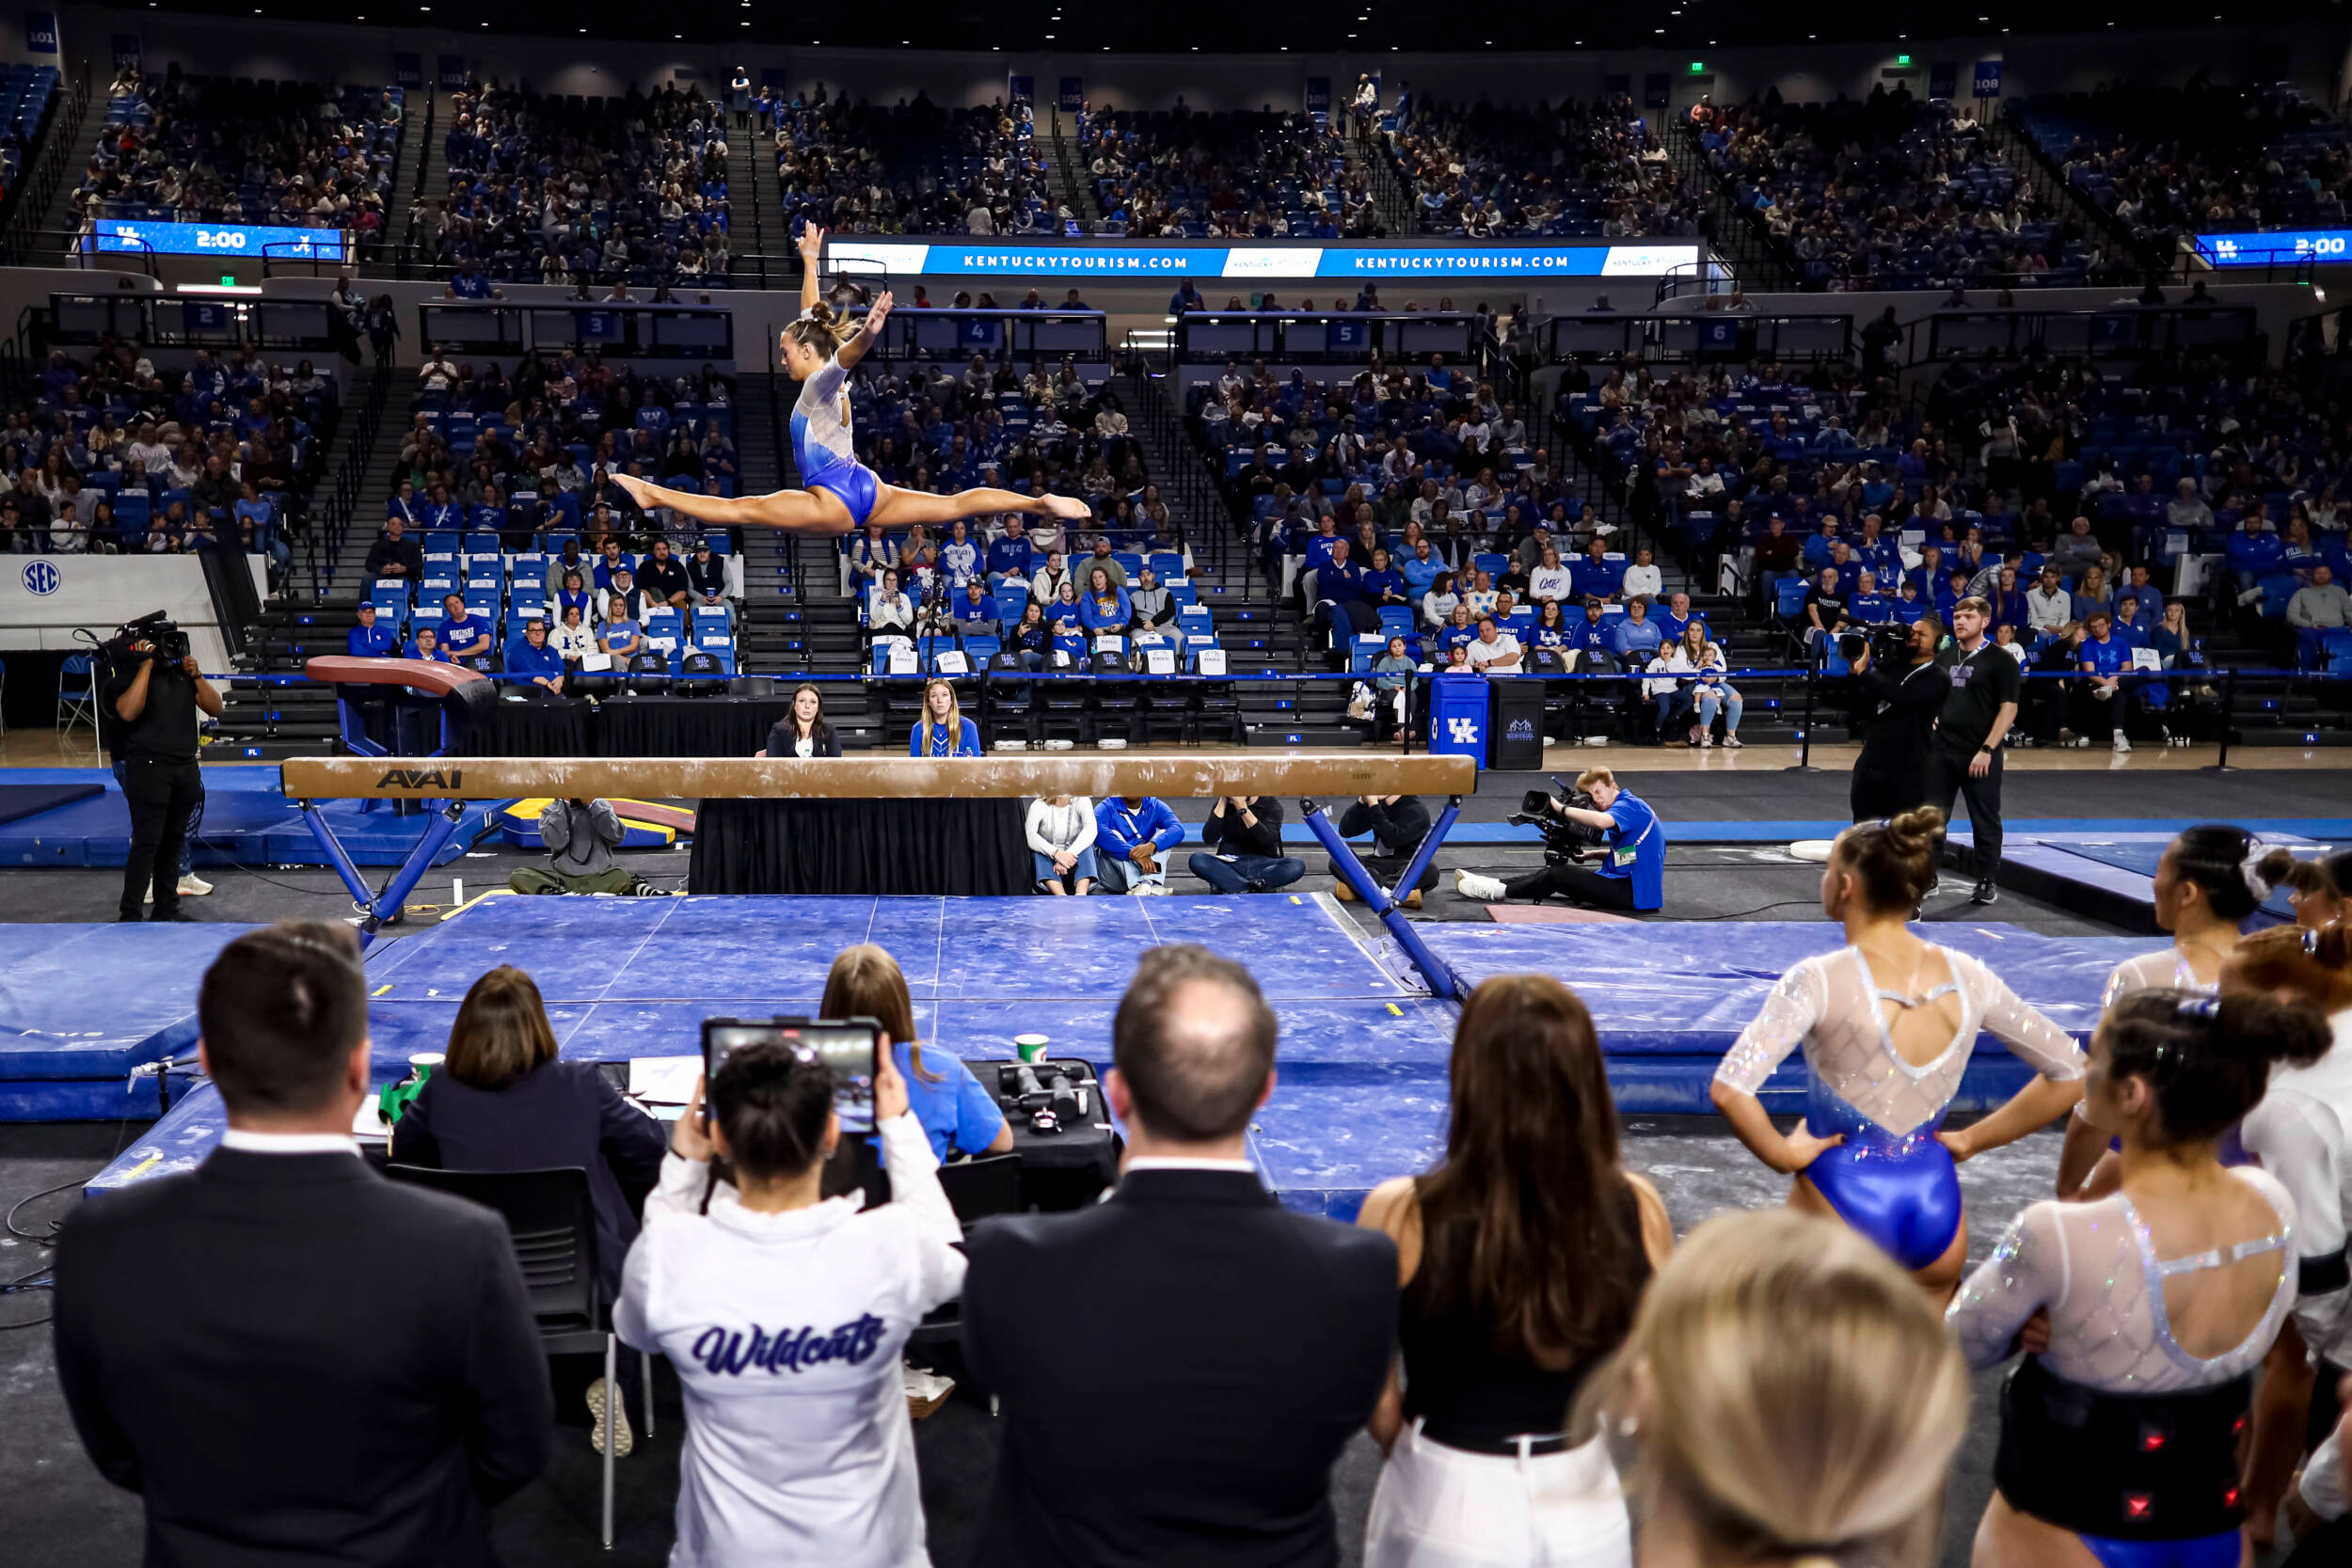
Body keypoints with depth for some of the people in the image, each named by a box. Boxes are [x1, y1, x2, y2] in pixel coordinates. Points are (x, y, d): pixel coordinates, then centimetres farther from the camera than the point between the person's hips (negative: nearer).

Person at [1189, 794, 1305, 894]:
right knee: (1197, 860, -29)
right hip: (1230, 865, 1)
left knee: (1297, 865, -31)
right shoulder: (1224, 803, 3)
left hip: (1263, 865, -1)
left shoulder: (1271, 805, -2)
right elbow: (1209, 839, -10)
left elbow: (1267, 841, -20)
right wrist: (1222, 802, -13)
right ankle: (1251, 888, -33)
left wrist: (1242, 807, -22)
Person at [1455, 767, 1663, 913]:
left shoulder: (1629, 804, -14)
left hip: (1634, 892, -10)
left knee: (1558, 875, -11)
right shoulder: (1630, 807, 17)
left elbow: (1601, 821, -36)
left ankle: (1499, 891, -1)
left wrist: (1562, 809, -23)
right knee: (1555, 870, 9)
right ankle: (1497, 884, 10)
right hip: (1628, 882, 10)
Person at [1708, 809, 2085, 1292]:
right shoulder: (1967, 976, -1)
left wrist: (1782, 1154, -10)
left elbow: (1729, 1090, -27)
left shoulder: (1819, 979, -15)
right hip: (1936, 1210, 5)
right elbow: (2070, 1075, 8)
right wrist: (1972, 1139, 10)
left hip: (1841, 1202, -4)